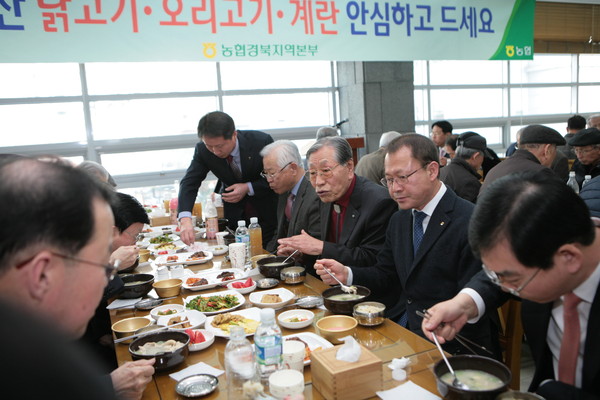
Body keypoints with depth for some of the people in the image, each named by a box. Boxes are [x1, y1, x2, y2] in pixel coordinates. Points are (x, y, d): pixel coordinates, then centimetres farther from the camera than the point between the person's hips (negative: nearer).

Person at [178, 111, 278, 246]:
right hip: (234, 213, 2)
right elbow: (189, 183, -20)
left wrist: (249, 188, -27)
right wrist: (185, 219, -37)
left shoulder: (261, 141, -24)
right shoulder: (203, 150, -17)